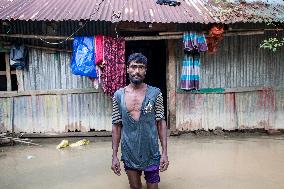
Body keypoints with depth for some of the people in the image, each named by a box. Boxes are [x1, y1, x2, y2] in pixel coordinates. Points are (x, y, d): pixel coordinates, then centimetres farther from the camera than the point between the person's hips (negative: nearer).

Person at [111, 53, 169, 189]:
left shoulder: (155, 93, -6)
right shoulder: (118, 95, -2)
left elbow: (161, 123, -3)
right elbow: (116, 126, 2)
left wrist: (164, 152, -8)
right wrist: (114, 155, 0)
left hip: (151, 152, -1)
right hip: (129, 153, 2)